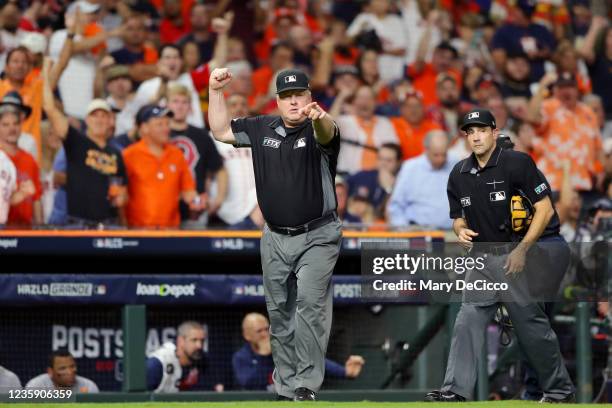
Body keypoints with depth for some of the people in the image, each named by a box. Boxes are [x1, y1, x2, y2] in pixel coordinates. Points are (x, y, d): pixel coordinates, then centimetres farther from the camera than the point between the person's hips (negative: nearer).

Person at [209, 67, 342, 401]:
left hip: (317, 237, -5)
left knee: (310, 304, -19)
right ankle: (286, 386, 17)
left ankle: (306, 384, -19)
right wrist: (216, 91, 1)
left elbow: (326, 134, -34)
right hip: (275, 238, 6)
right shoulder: (262, 129, 6)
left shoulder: (316, 130, -10)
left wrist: (319, 119, -58)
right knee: (280, 312, 9)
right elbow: (221, 131, 13)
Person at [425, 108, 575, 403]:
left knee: (530, 323, -5)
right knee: (468, 320, -7)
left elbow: (545, 210, -12)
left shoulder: (517, 163, -10)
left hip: (520, 255, -5)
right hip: (483, 255, 5)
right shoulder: (459, 175, 8)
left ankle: (560, 390, 9)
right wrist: (460, 230, -5)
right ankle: (455, 391, -12)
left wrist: (522, 250, -17)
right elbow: (458, 217, 20)